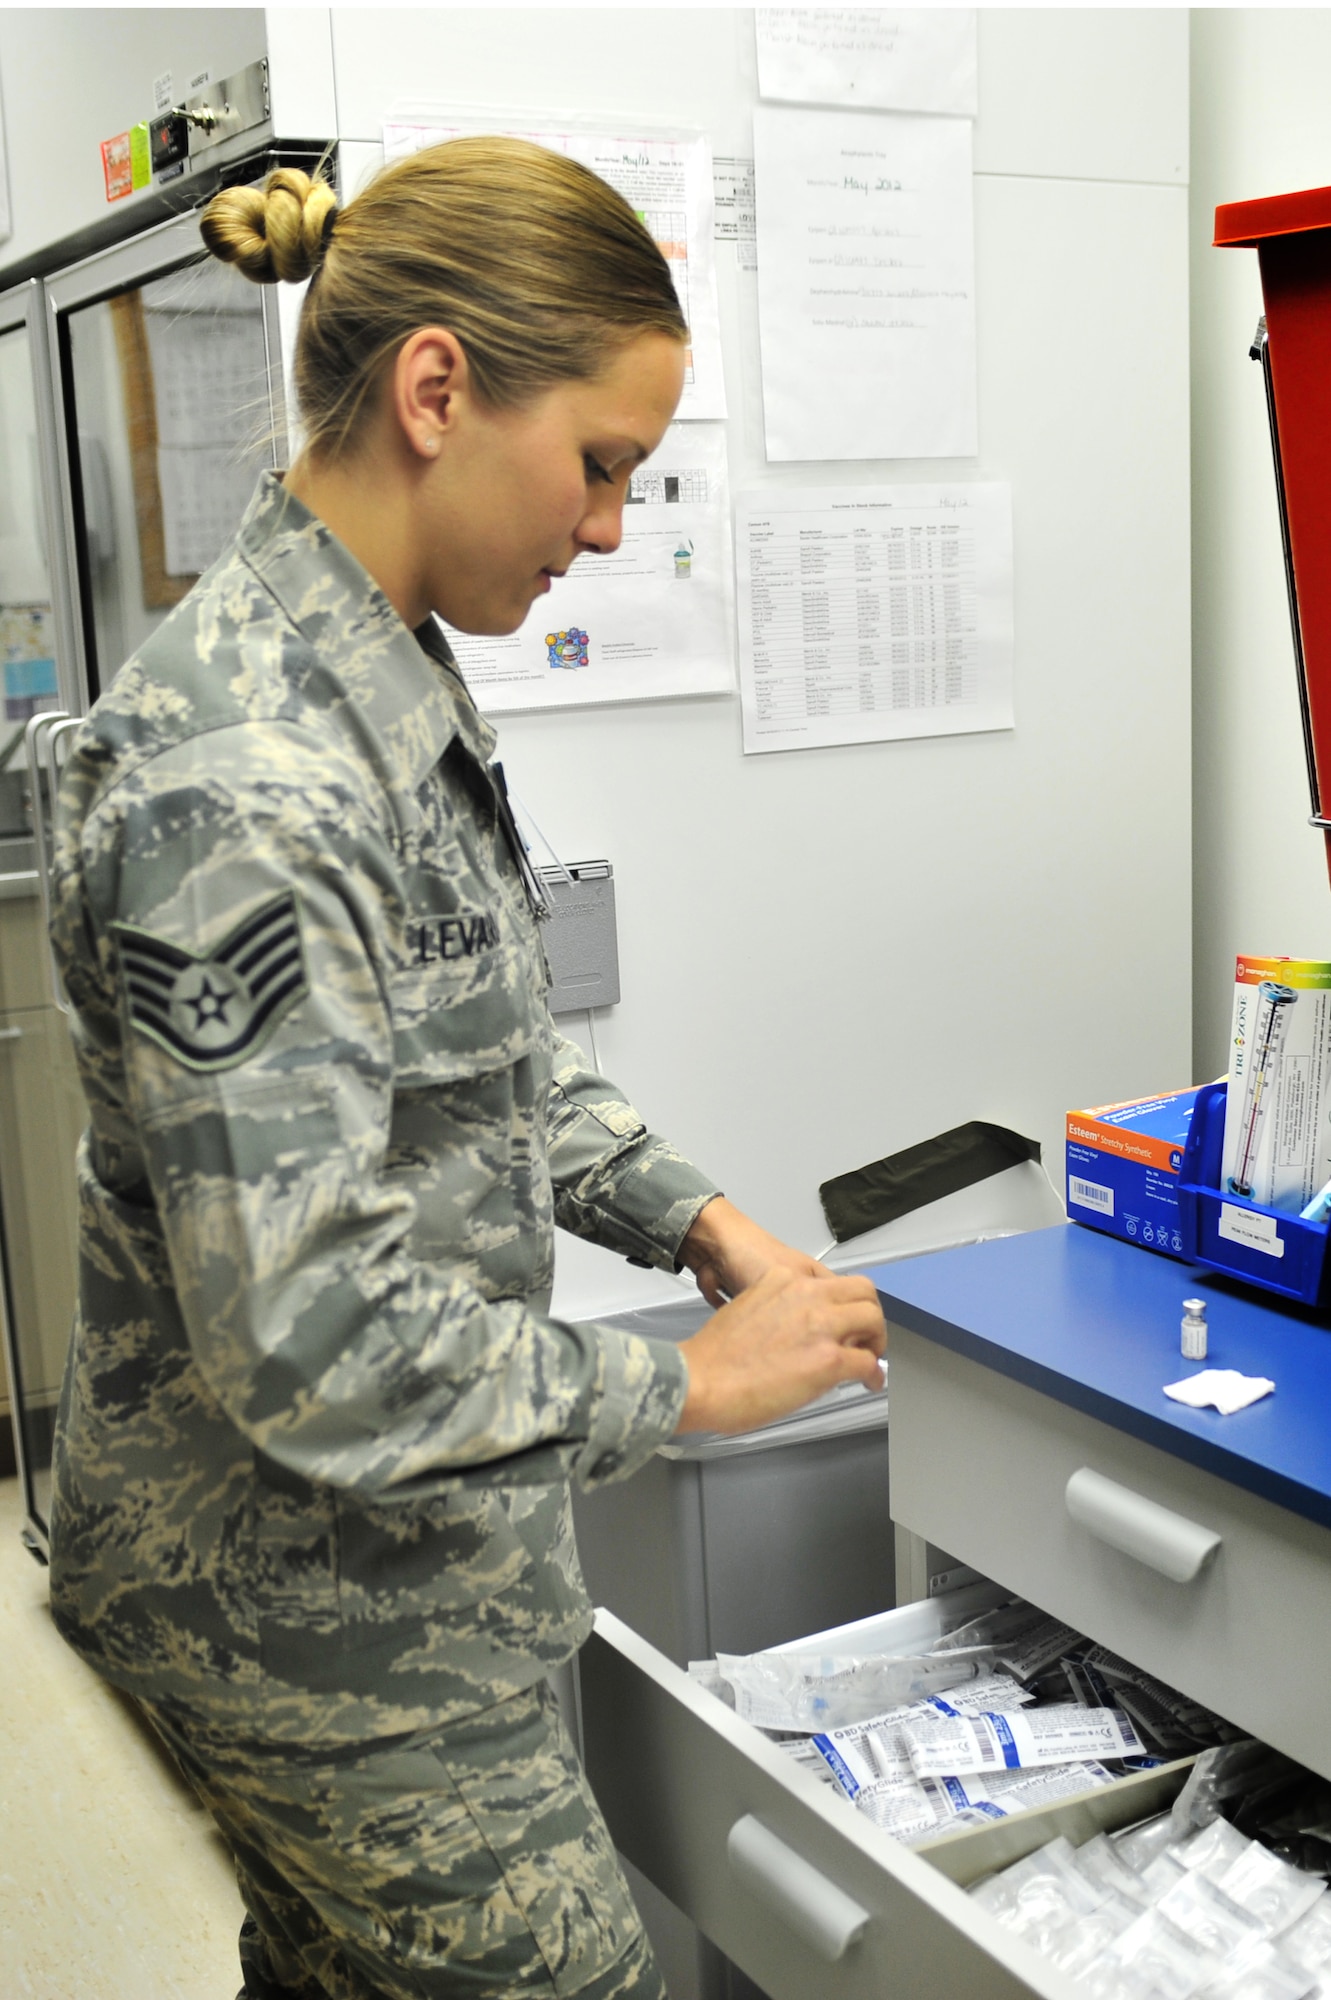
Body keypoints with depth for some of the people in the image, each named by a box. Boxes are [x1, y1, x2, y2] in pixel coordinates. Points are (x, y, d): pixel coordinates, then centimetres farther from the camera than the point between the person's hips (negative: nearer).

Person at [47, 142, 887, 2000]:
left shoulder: (392, 677, 2)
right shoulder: (236, 785, -29)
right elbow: (315, 1349, -30)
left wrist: (694, 1215, 1)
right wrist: (695, 1380, -19)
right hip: (306, 1609, -9)